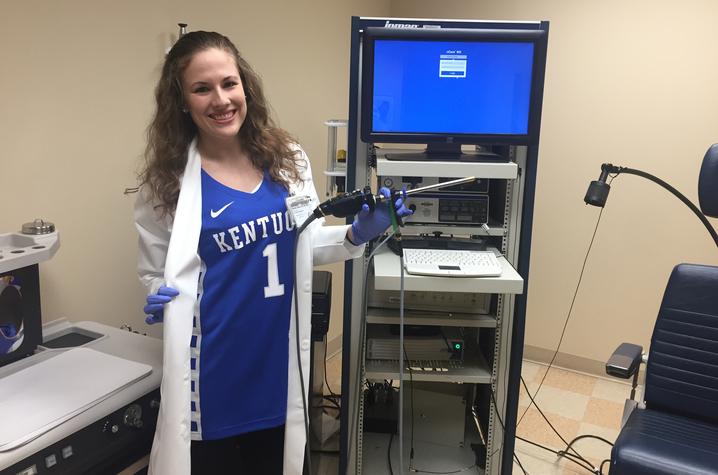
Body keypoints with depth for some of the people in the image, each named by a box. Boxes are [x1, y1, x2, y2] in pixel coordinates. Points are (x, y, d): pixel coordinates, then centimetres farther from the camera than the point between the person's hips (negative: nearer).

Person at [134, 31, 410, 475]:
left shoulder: (288, 158, -1)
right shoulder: (167, 180, -8)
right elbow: (155, 273, 1)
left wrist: (357, 235, -8)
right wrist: (159, 299, -20)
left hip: (282, 357, 3)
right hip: (215, 366, -2)